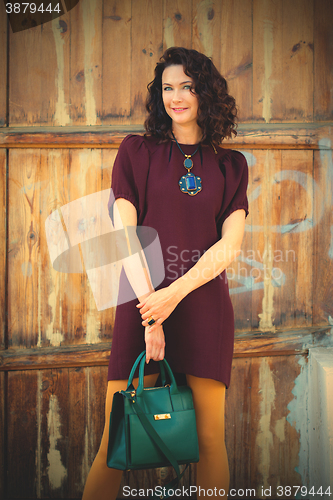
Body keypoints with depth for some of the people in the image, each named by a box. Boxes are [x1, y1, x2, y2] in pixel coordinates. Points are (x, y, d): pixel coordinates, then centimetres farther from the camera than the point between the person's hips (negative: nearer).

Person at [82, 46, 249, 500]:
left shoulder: (231, 165, 12)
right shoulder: (137, 152, 9)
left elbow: (230, 245, 1)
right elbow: (125, 235, -1)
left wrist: (175, 293, -12)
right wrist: (150, 313, -11)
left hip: (204, 302, 1)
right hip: (143, 300, -1)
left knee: (209, 437, 3)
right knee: (115, 440, -1)